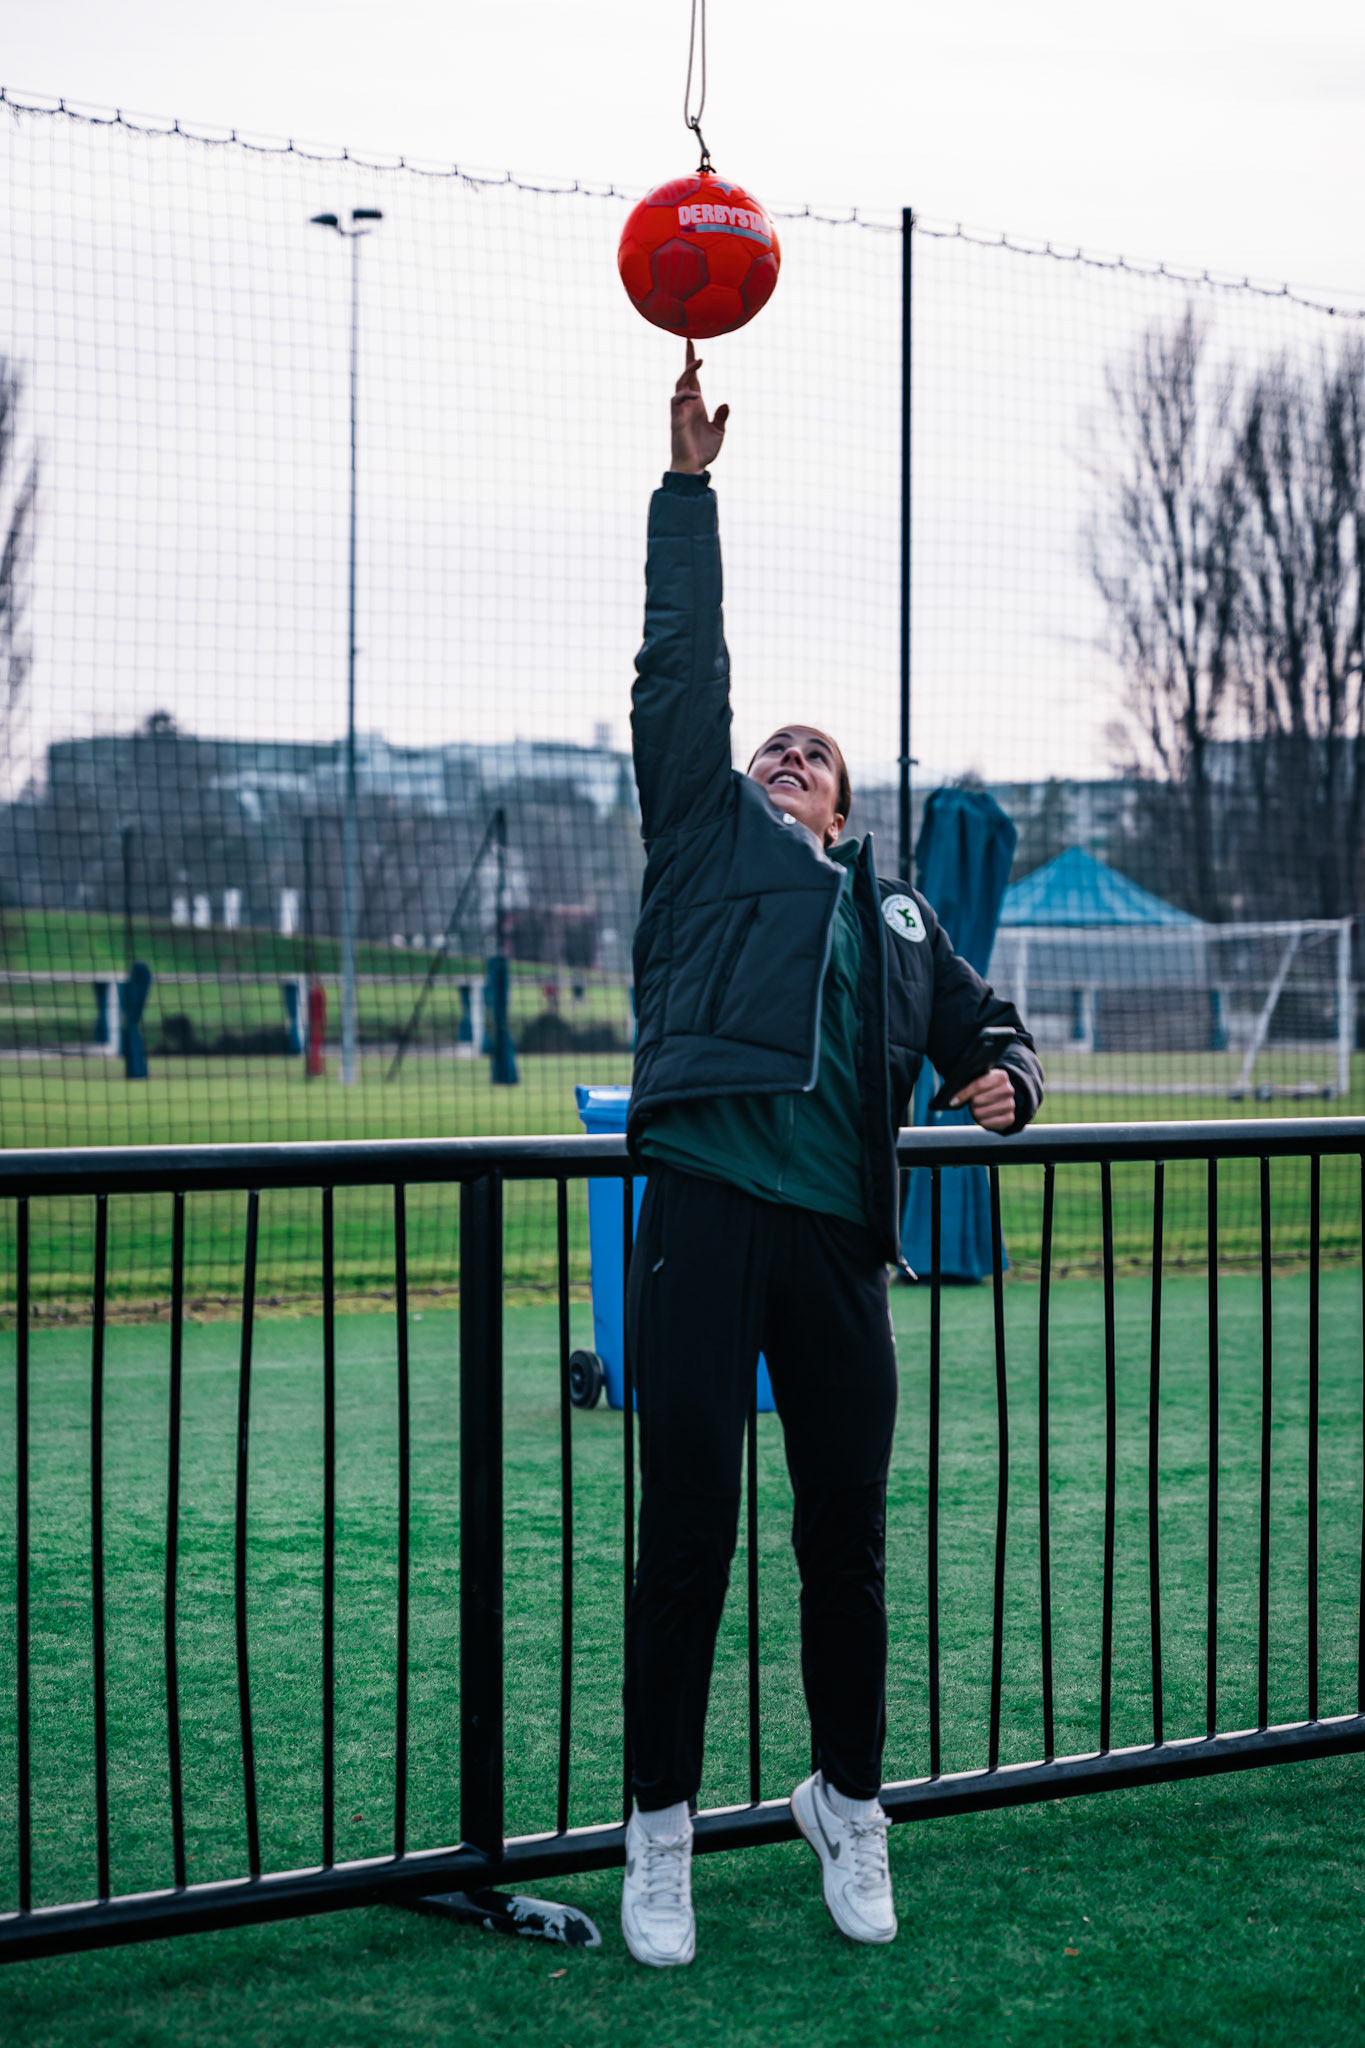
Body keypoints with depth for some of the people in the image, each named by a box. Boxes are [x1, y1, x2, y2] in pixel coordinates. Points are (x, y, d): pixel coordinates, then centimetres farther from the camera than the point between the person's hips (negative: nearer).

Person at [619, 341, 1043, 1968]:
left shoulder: (893, 912, 26)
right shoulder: (706, 830, 17)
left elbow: (985, 1023, 33)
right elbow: (681, 663, 10)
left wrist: (1006, 1079, 9)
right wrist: (690, 483, 7)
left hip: (838, 1235, 3)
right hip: (704, 1208, -3)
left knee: (848, 1536, 7)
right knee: (686, 1536, -2)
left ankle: (848, 1803, 25)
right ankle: (661, 1835, 7)